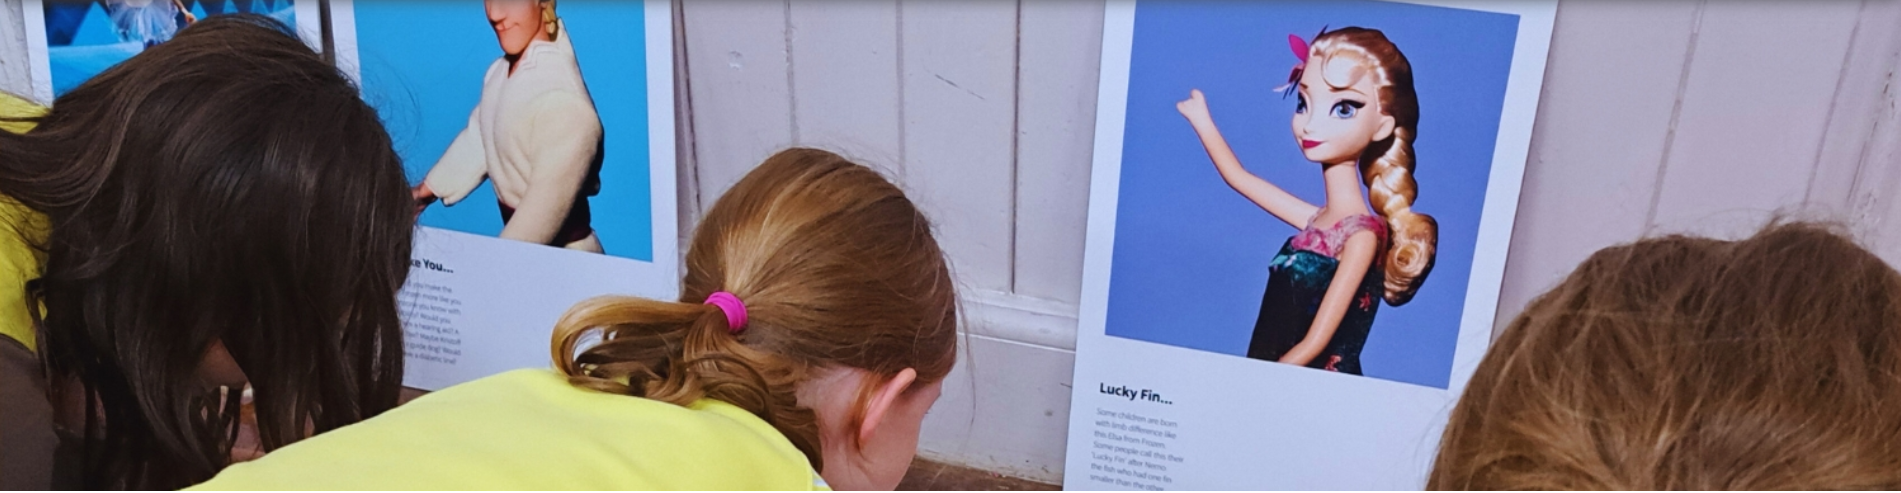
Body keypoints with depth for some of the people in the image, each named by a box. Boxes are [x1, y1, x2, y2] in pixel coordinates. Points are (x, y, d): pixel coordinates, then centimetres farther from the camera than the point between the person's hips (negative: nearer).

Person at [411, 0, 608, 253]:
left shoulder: (561, 99, -29)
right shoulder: (501, 70, 0)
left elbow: (550, 200, -27)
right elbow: (478, 138, 13)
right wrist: (424, 192, 16)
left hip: (559, 252, -8)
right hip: (519, 239, 8)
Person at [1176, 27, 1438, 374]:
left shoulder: (1362, 233, -16)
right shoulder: (1318, 220, 2)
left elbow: (1315, 344, -18)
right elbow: (1238, 176, 16)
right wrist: (1199, 116, 24)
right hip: (1277, 377, 6)